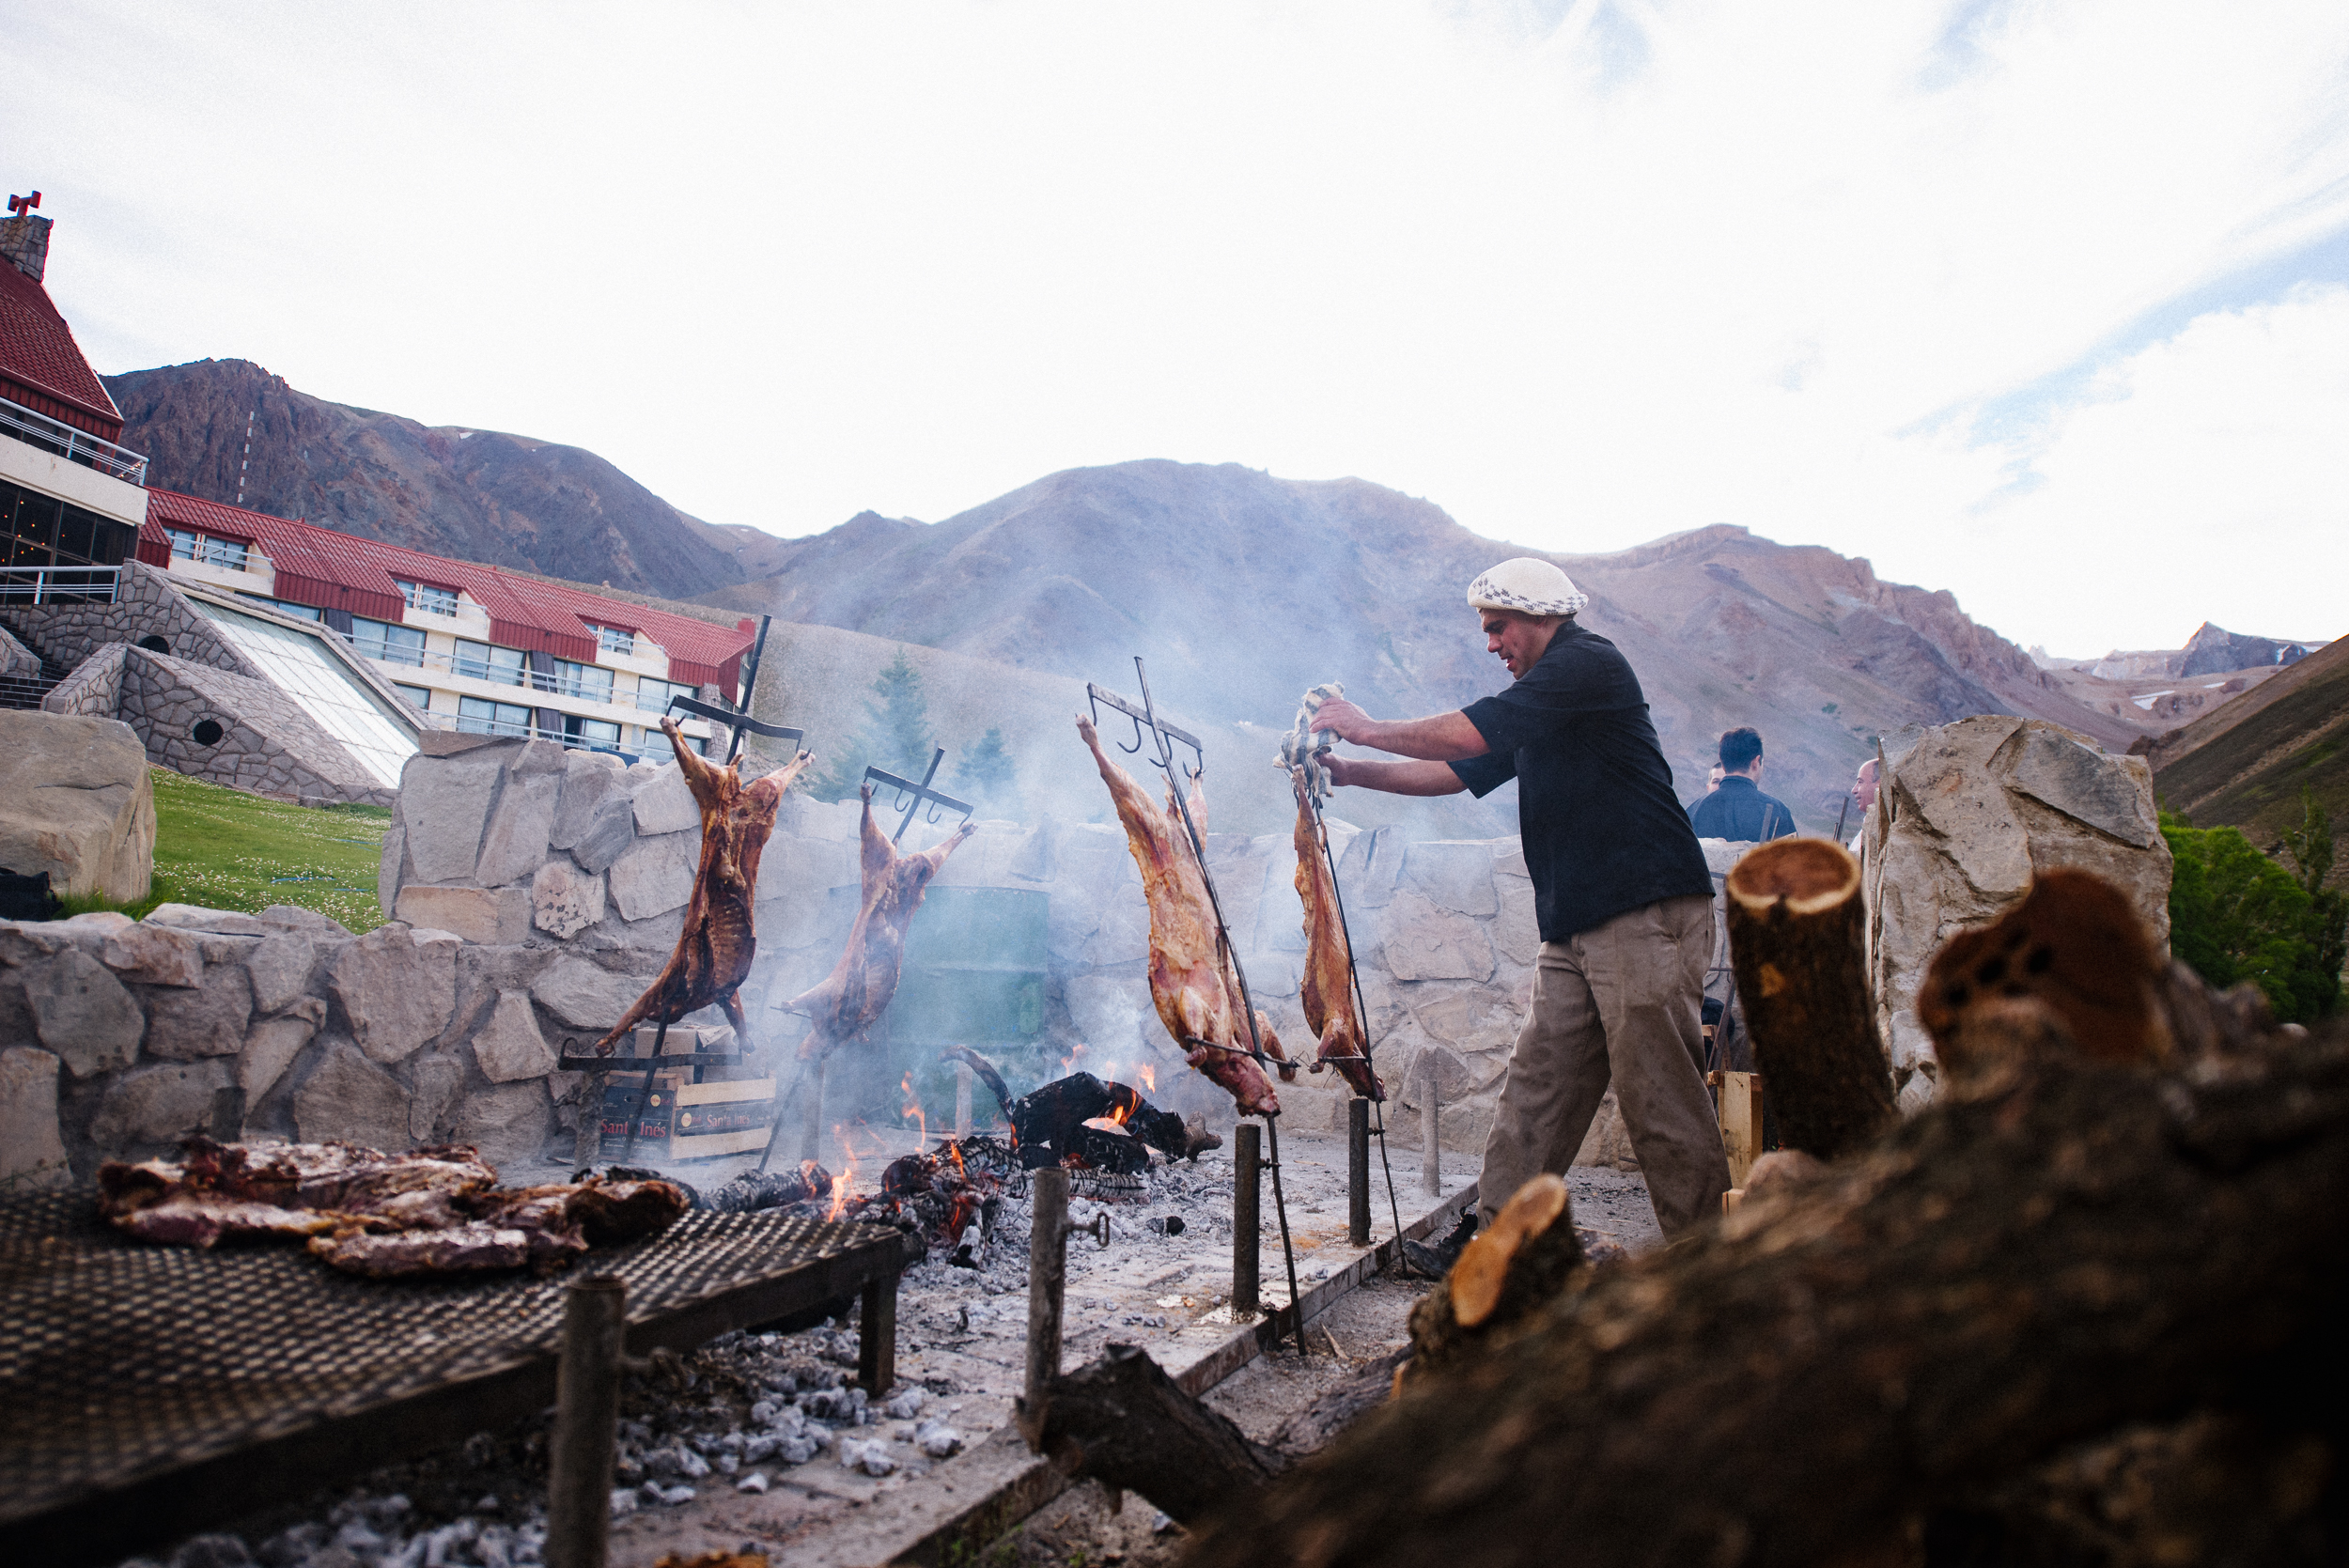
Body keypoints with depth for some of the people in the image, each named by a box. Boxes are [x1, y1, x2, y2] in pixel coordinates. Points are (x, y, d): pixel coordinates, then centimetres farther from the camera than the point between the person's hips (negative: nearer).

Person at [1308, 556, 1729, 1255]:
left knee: (1658, 1094, -7)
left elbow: (1469, 733, -15)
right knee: (1537, 1085, 7)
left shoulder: (1588, 663, -8)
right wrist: (1352, 771, 13)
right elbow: (1455, 771, 23)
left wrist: (1368, 727, -3)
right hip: (1577, 927, 9)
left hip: (1648, 914, -9)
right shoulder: (1535, 711, 22)